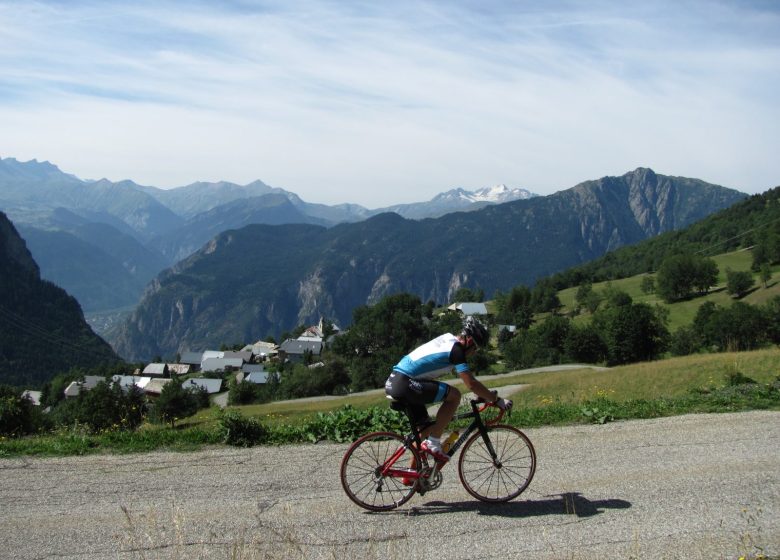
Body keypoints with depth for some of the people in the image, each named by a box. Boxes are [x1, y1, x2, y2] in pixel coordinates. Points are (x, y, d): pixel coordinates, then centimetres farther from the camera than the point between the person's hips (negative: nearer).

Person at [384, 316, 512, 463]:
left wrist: (487, 393, 30)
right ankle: (433, 445, -7)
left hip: (392, 383, 10)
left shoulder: (447, 339, 19)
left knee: (425, 428, 18)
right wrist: (496, 400, -5)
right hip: (404, 384, -10)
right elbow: (471, 384, -15)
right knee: (454, 395, -12)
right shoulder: (456, 349, -10)